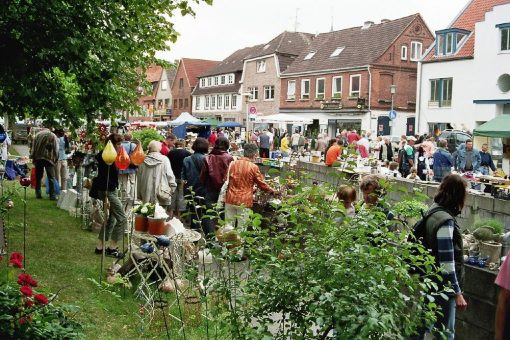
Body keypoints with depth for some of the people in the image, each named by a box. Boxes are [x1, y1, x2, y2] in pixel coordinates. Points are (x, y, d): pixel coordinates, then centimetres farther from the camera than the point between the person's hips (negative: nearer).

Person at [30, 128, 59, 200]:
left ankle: (38, 194, 12)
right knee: (51, 178, -2)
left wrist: (33, 157, 12)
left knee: (38, 177, 11)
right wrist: (56, 159, 5)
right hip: (49, 158, -2)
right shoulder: (53, 136, 8)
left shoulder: (37, 135, 12)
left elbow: (33, 148, 8)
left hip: (38, 158, 2)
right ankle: (52, 195, -7)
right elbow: (56, 149, 2)